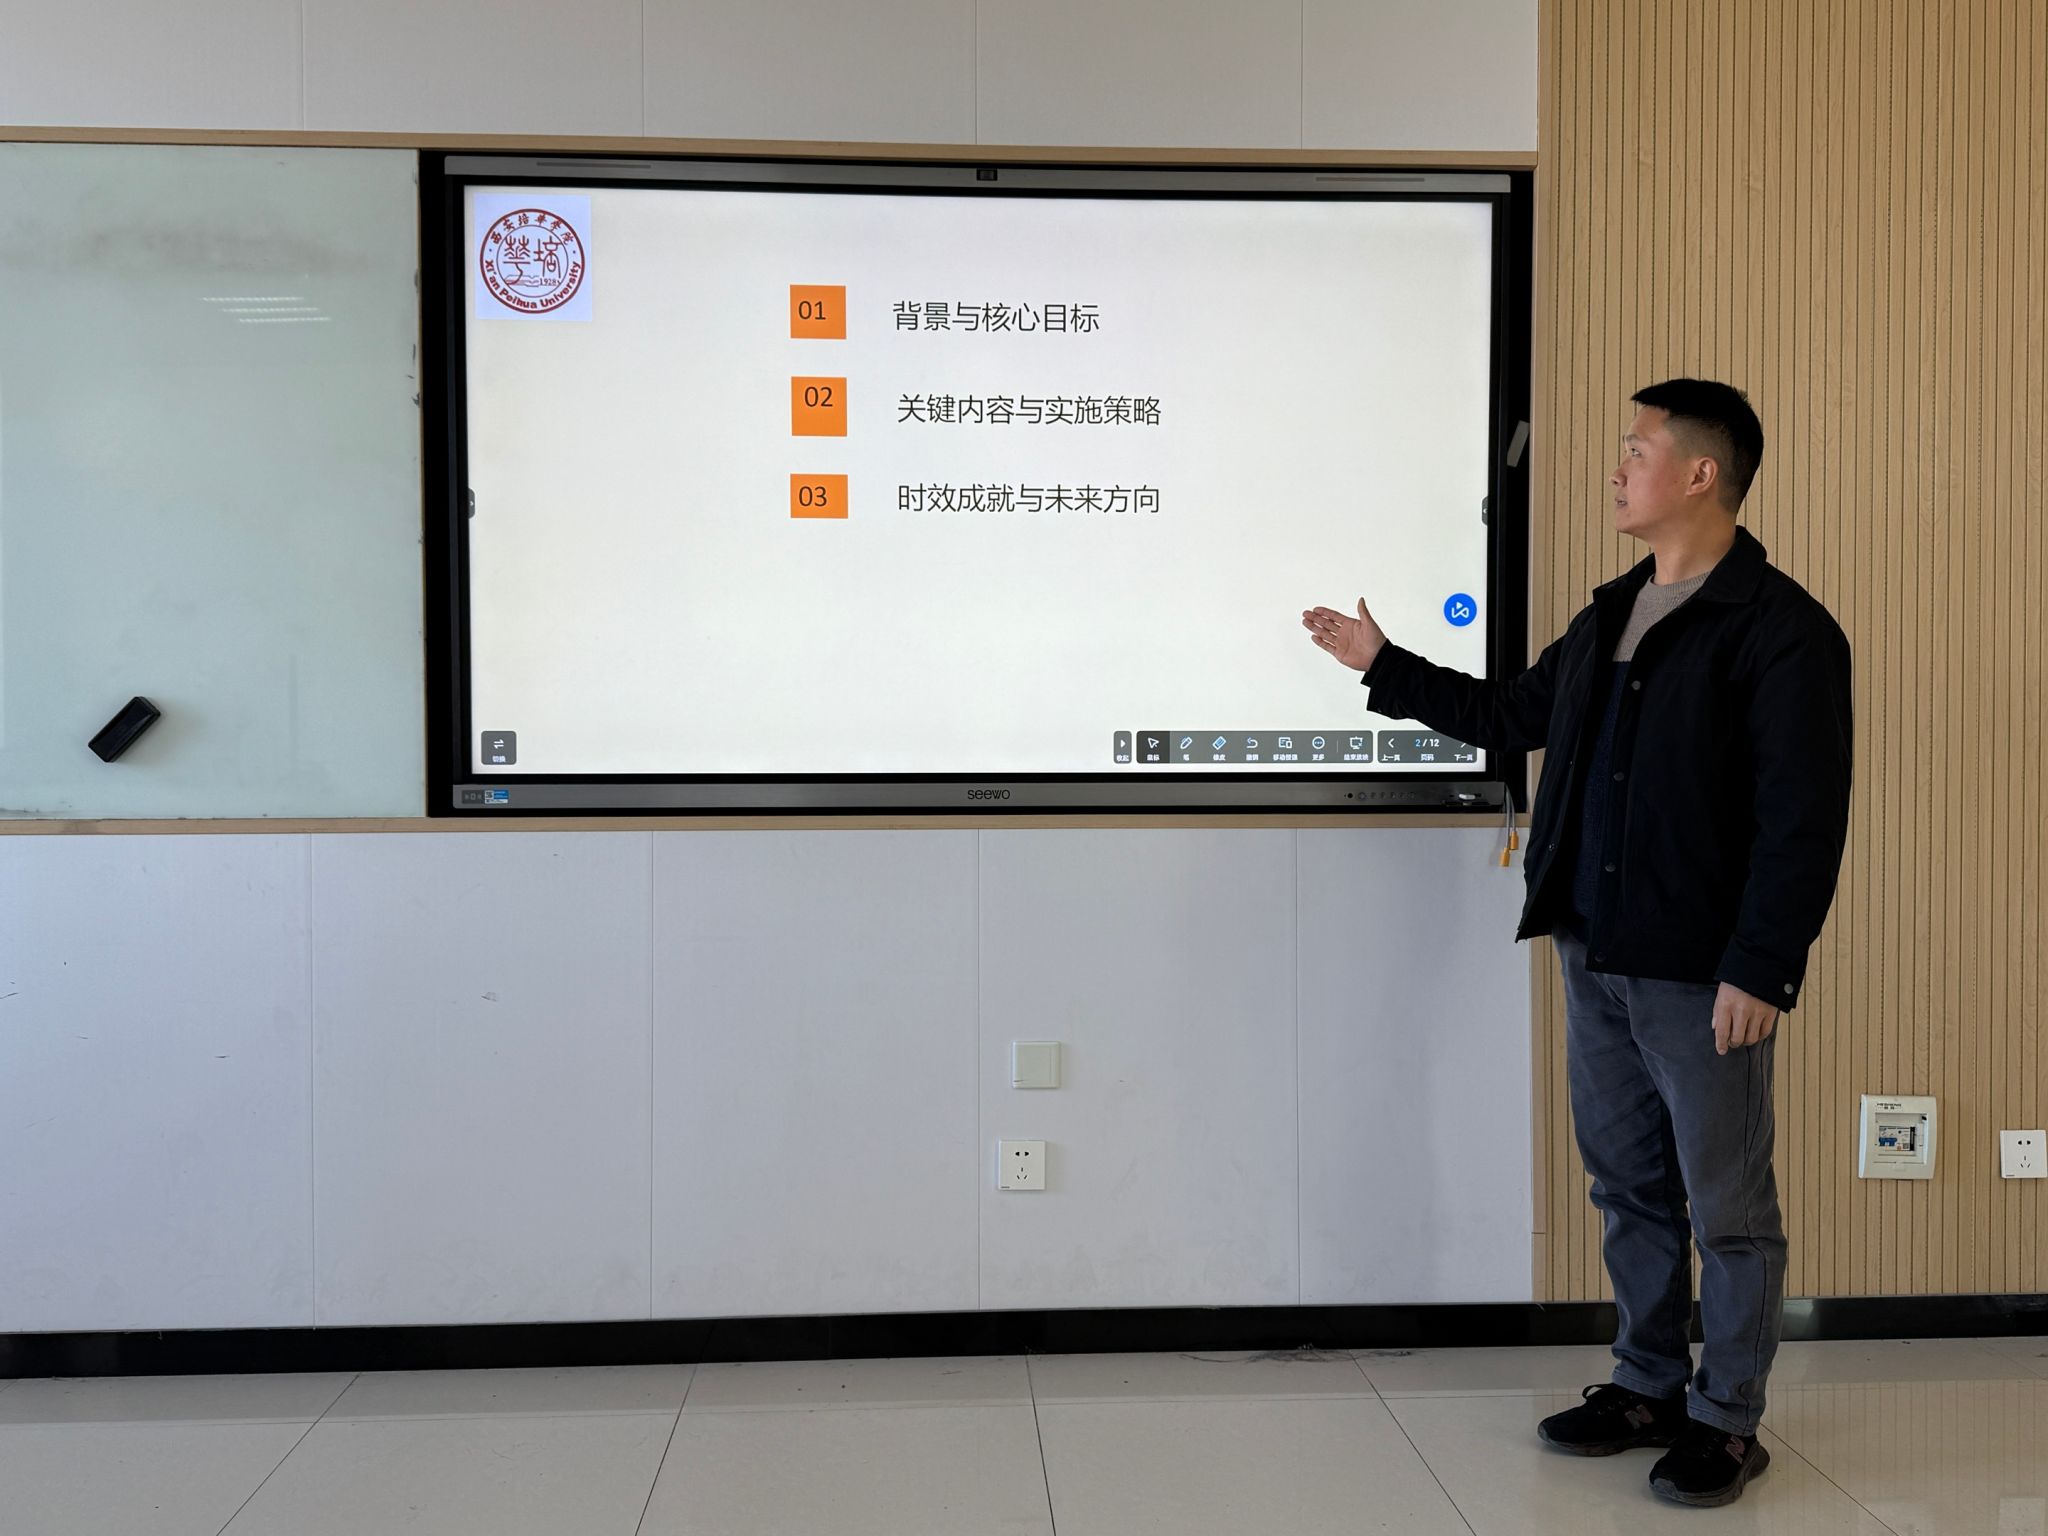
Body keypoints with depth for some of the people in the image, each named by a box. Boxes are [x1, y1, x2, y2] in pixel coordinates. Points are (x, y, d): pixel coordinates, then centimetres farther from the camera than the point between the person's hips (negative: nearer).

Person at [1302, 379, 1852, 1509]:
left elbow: (1803, 821, -16)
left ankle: (1724, 1421, 20)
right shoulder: (1610, 618, 13)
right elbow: (1511, 714, 25)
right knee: (1627, 1183, 17)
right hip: (1595, 953, 8)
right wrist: (1382, 665, 26)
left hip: (1702, 972, -8)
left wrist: (1760, 969, -20)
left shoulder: (1782, 630, -12)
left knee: (1726, 1204, 6)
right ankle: (1648, 1387, 32)